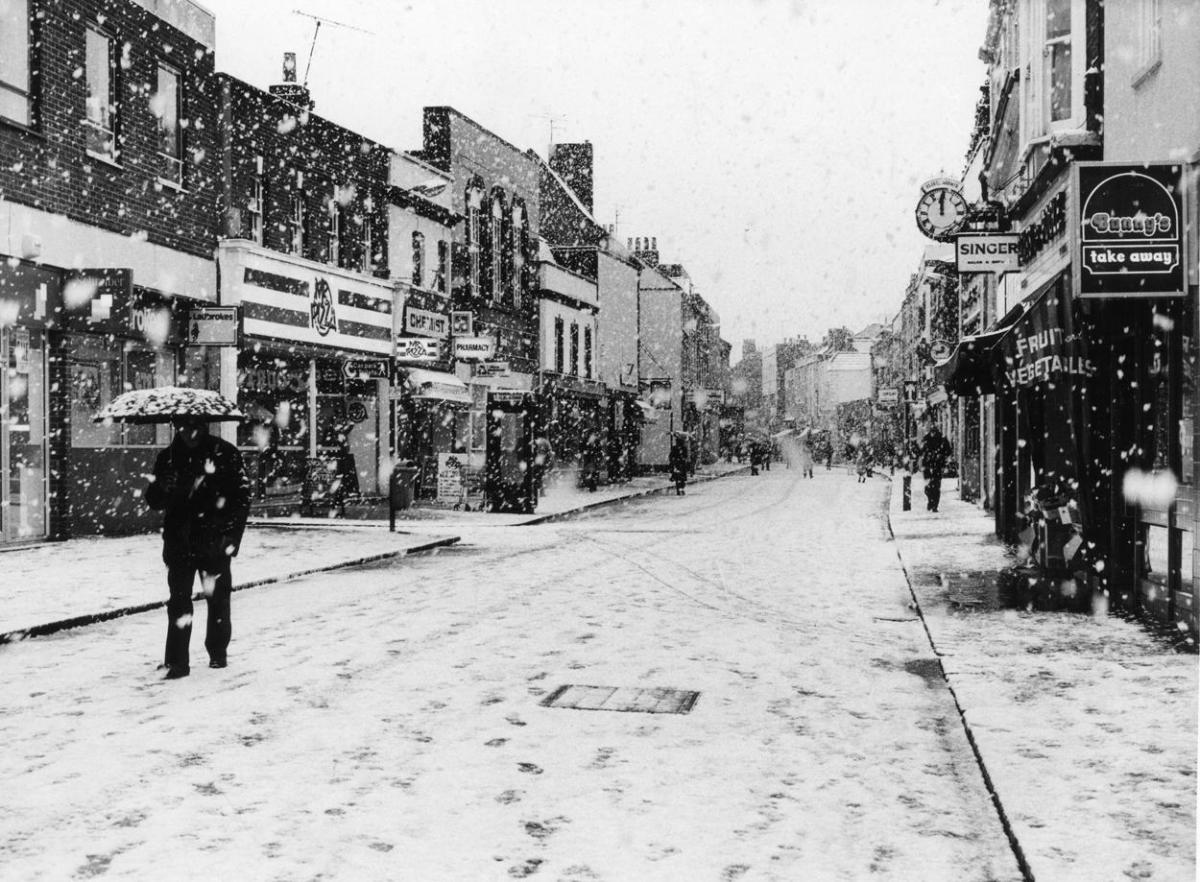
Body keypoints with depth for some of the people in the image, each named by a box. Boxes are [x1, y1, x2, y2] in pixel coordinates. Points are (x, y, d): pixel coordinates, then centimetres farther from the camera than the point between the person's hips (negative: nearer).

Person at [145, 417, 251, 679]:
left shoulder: (225, 453, -4)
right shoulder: (168, 457, 6)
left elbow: (242, 496, -4)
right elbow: (154, 499, 7)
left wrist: (232, 535, -12)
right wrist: (162, 490, -18)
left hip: (214, 541, -2)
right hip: (179, 540, 2)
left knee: (217, 597, 9)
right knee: (179, 599, -4)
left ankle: (218, 653, 26)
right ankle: (177, 661, -1)